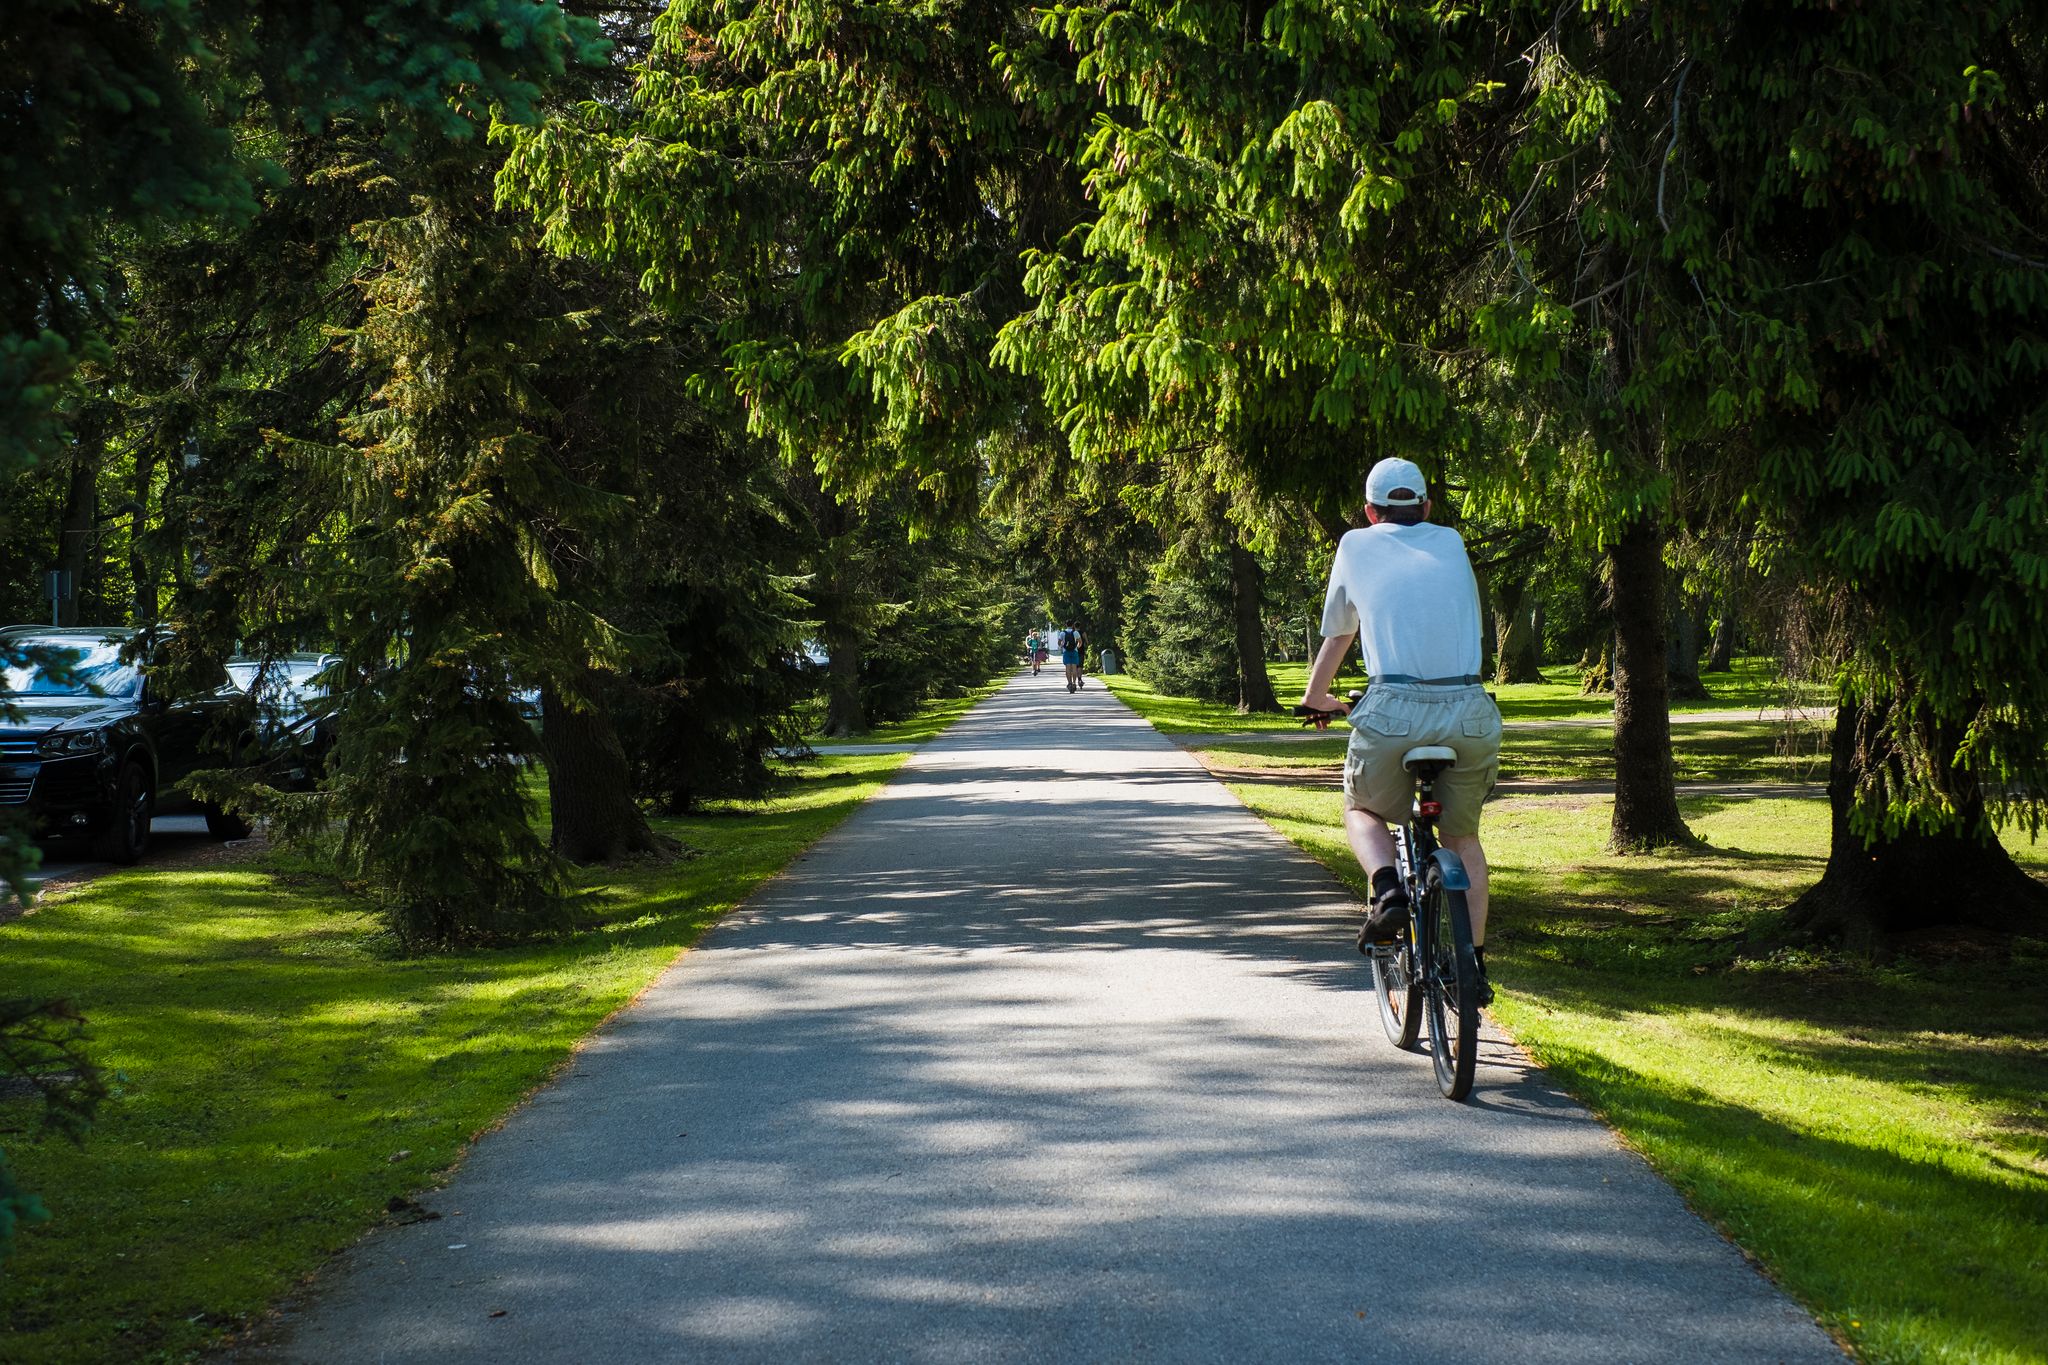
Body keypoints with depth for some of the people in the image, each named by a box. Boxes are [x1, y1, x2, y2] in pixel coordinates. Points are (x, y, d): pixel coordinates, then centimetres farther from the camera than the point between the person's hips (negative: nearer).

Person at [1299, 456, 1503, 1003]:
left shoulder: (1356, 545, 16)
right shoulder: (1451, 543, 20)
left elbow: (1338, 634, 27)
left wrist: (1315, 696, 45)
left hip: (1394, 711, -2)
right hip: (1470, 710, 2)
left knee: (1362, 810, 25)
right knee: (1462, 837, 23)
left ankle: (1388, 888, -4)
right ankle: (1474, 963, 14)